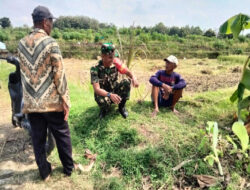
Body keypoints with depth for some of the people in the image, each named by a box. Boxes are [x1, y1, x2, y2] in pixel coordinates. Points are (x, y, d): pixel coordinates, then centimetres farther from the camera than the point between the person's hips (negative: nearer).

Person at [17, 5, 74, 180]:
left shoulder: (21, 44, 5)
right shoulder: (51, 43, -11)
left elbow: (24, 73, 10)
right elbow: (59, 74, -13)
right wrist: (65, 99, -9)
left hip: (31, 102, 5)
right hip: (51, 101, -4)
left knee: (38, 138, 15)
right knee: (62, 135, 12)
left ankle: (45, 172, 30)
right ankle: (68, 168, 29)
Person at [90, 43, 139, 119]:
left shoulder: (116, 63, -14)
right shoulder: (95, 69, -23)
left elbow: (128, 72, -4)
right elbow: (96, 89, -30)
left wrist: (133, 78, -29)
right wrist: (110, 95, -48)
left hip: (114, 90, 4)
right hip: (103, 93, -3)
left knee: (127, 82, -25)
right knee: (102, 101, -39)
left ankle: (122, 107, -4)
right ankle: (104, 109, 1)